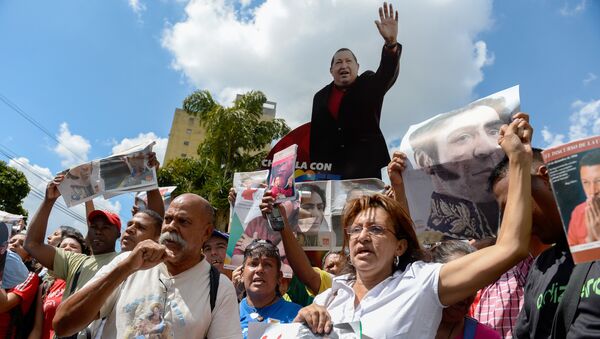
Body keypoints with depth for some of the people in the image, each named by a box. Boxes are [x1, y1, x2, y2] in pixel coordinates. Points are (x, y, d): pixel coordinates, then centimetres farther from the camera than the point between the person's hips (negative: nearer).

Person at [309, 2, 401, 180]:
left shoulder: (370, 84, 9)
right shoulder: (321, 97, 15)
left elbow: (388, 73, -12)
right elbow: (315, 135, 13)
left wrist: (391, 43, -32)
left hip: (365, 167, -2)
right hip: (329, 170, 2)